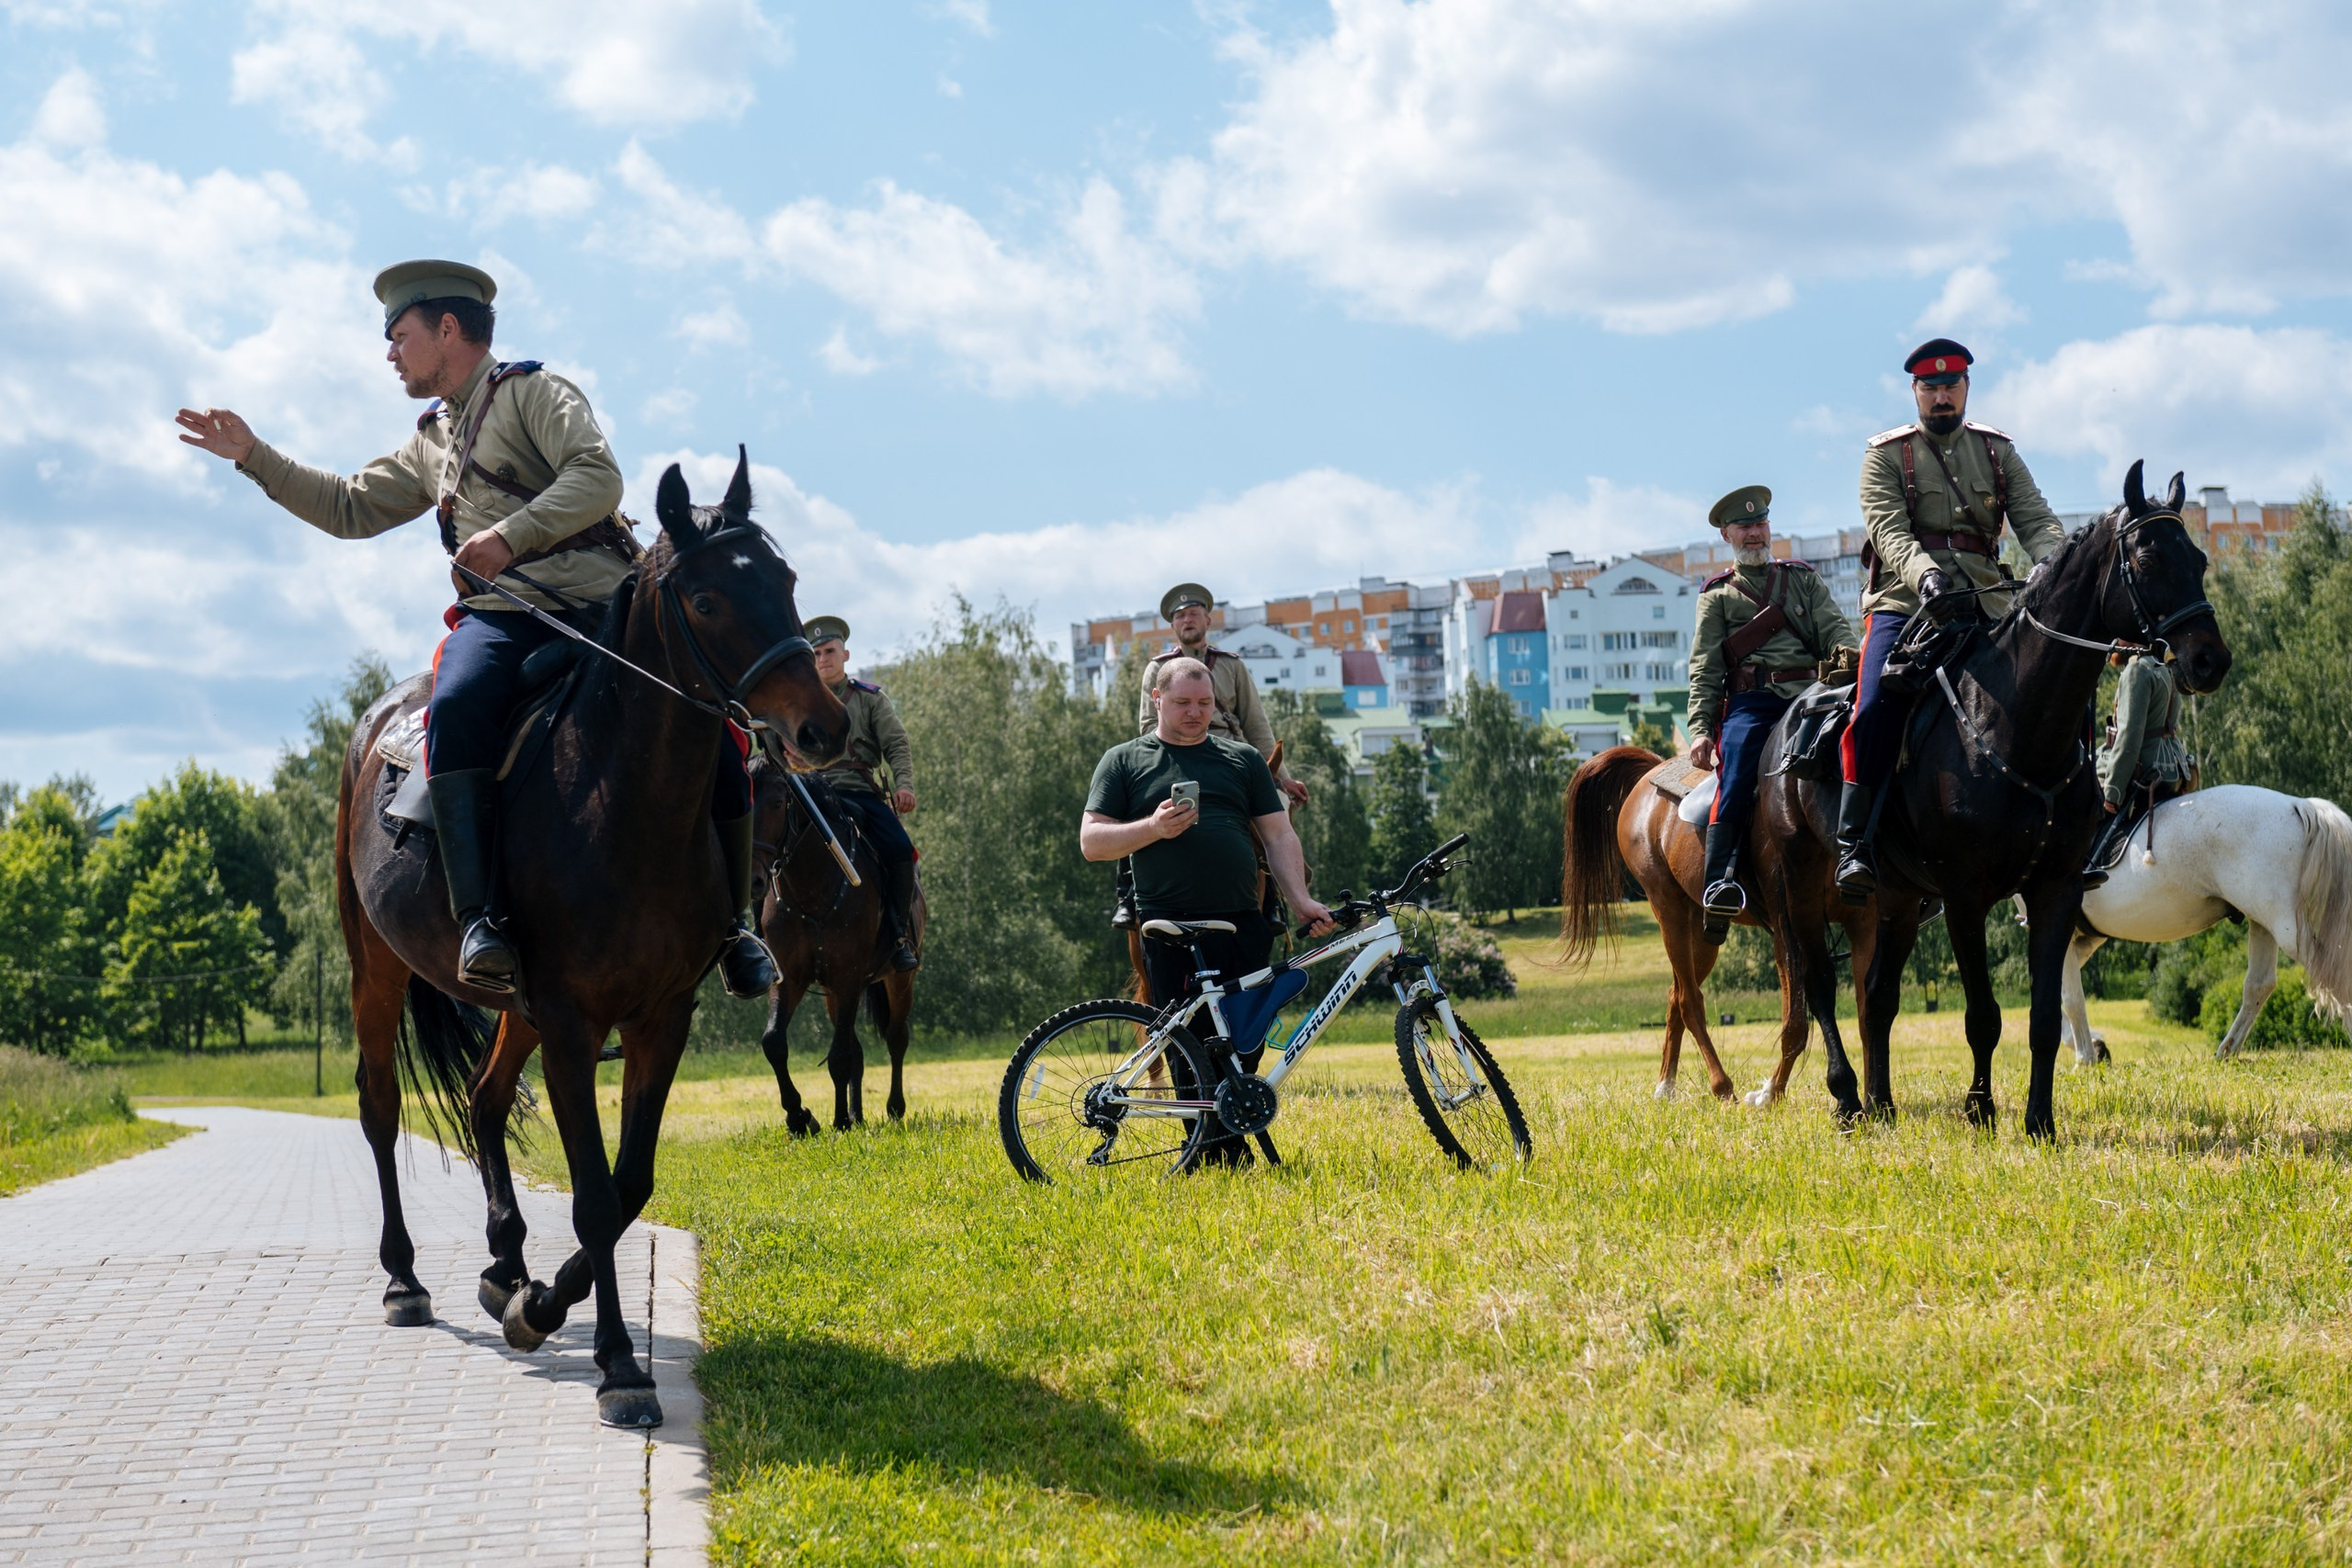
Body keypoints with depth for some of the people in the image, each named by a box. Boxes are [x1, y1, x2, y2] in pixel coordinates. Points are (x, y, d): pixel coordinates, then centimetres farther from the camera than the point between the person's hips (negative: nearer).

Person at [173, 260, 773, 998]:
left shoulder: (533, 391, 7)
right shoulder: (432, 442, 29)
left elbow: (597, 478, -9)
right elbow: (351, 508, 36)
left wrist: (512, 536, -20)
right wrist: (253, 455, 31)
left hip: (600, 605, -4)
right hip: (500, 615, 4)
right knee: (457, 708, -33)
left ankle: (732, 924, -2)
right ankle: (477, 918, -39)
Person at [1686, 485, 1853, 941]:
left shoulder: (1803, 579, 24)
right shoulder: (1717, 595, 18)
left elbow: (1835, 628, 11)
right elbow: (1704, 670, 9)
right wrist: (1700, 729, -5)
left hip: (1811, 697, 2)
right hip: (1751, 703, -2)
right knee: (1738, 769, -30)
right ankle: (1720, 884, -36)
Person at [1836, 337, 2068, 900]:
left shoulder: (1997, 451, 15)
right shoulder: (1886, 454, 5)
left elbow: (2035, 518, 3)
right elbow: (1888, 530, -10)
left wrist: (2053, 560, -21)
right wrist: (1924, 574, -31)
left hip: (1983, 605, 3)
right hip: (1904, 602, -3)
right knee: (1875, 711, -24)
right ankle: (1853, 843, -16)